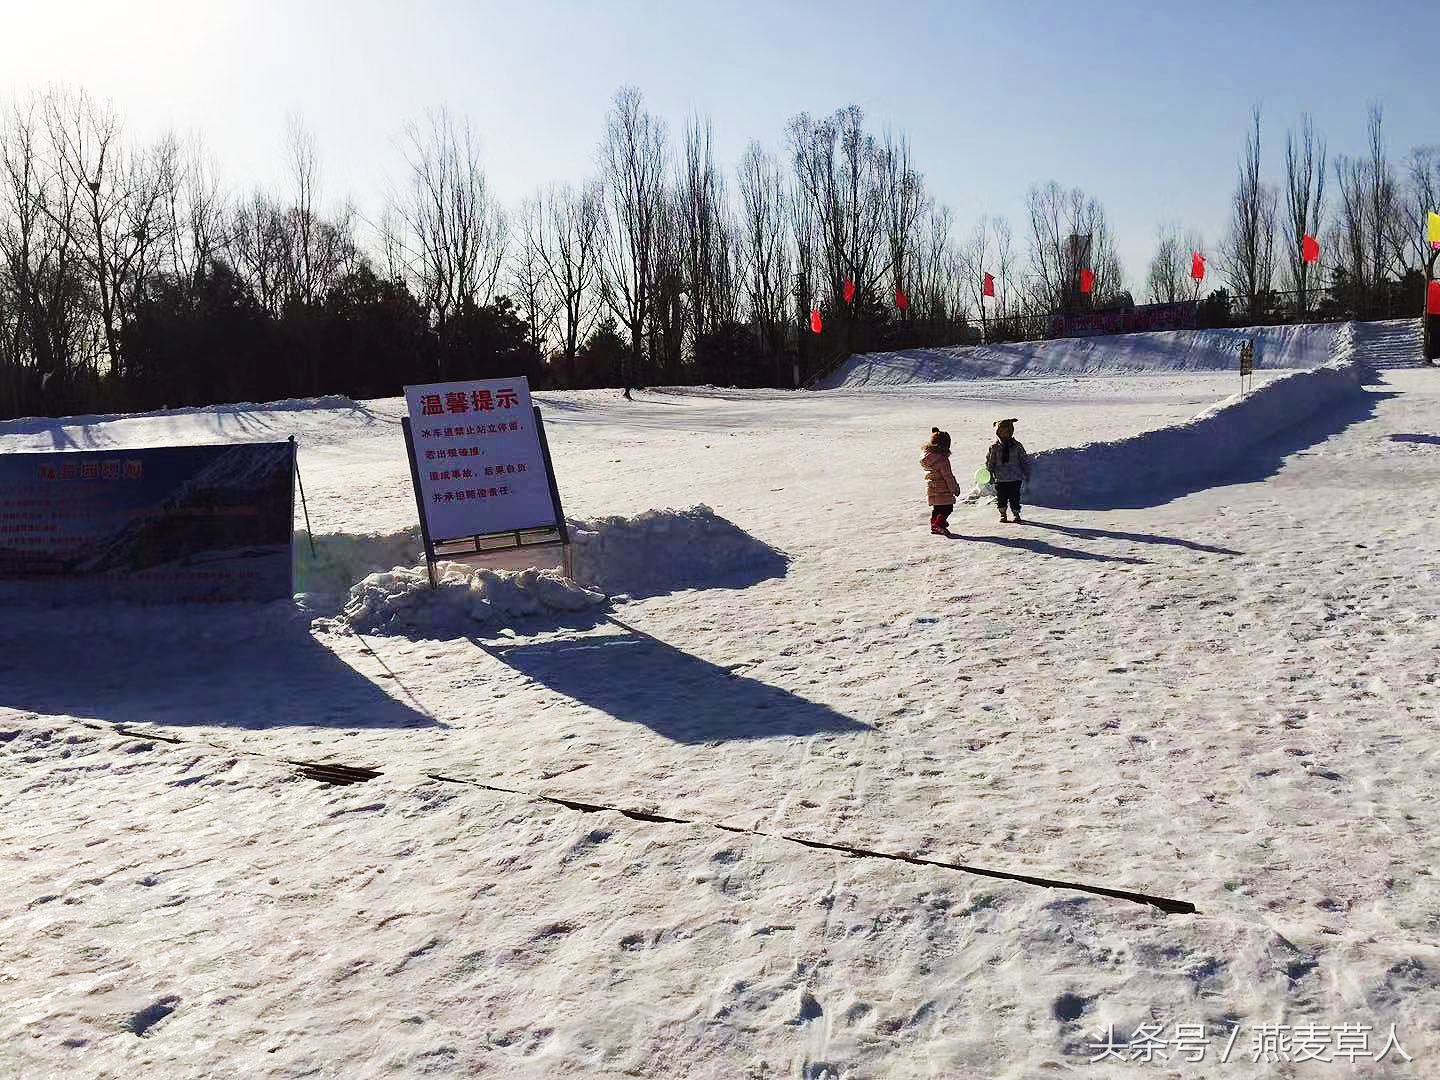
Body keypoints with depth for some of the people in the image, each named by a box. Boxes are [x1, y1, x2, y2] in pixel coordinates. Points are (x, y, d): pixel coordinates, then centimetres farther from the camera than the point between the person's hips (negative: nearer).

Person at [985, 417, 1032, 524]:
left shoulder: (1016, 445, 1)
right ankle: (1003, 514, 24)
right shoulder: (994, 447, 0)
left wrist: (1027, 474, 8)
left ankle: (1016, 514, 15)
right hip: (1000, 478, 0)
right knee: (1001, 497, 6)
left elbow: (1024, 460, 9)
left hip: (1015, 478, 0)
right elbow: (989, 462, 6)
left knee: (1015, 497, -1)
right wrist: (990, 474, -1)